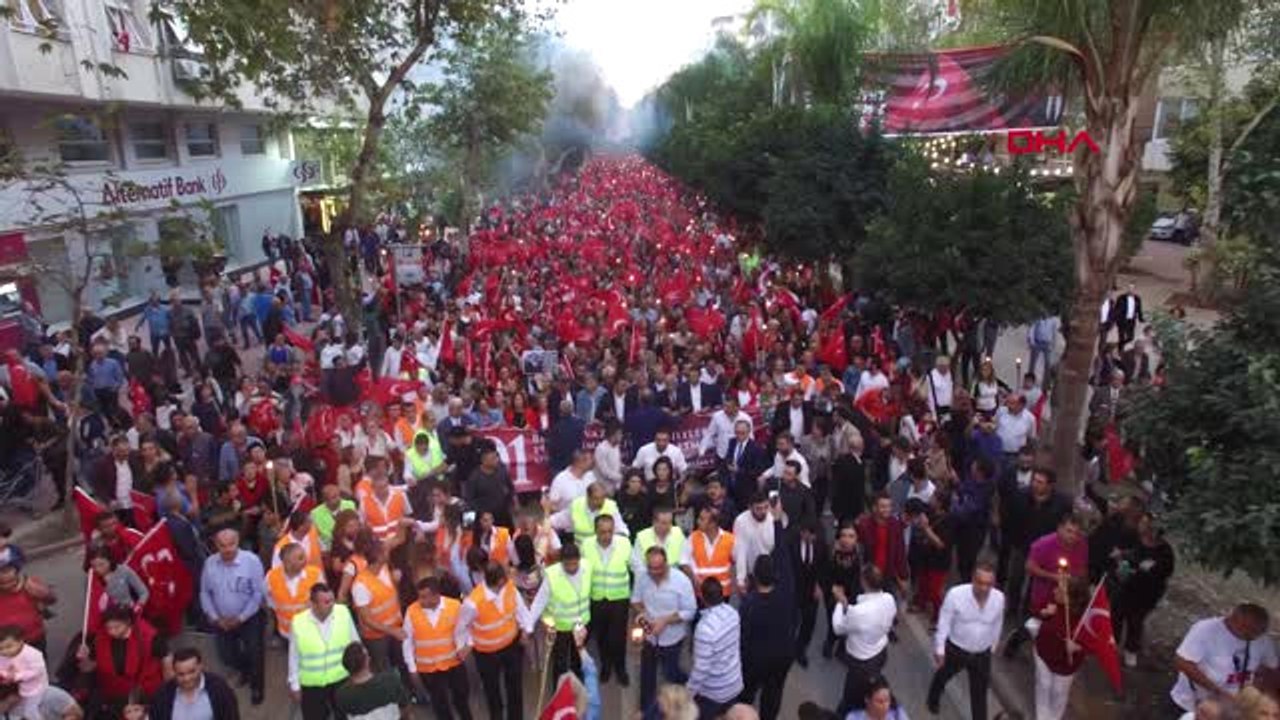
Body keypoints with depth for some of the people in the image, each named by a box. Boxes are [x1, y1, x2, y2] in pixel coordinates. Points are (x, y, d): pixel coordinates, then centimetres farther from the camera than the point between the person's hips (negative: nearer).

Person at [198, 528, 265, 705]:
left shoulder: (251, 560, -23)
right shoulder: (210, 563, -10)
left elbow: (258, 593, -18)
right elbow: (205, 593, 0)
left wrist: (241, 618, -15)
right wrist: (215, 617, -7)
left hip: (249, 618, -4)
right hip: (222, 621, 4)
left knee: (254, 653, 1)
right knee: (227, 657, 17)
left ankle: (256, 687, 28)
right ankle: (246, 670, 49)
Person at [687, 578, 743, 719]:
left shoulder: (705, 627, -34)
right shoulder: (732, 612, -12)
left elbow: (701, 667, -26)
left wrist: (688, 692, -12)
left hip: (713, 693, -6)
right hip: (735, 684, 6)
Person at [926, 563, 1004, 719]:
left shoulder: (999, 598, -18)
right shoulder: (956, 594, -29)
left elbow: (997, 625, 2)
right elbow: (944, 622, -17)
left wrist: (992, 647, 14)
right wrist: (939, 649, -11)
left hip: (982, 654, 1)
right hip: (955, 649, -1)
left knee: (980, 693, 13)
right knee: (943, 676, 26)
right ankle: (933, 699, 58)